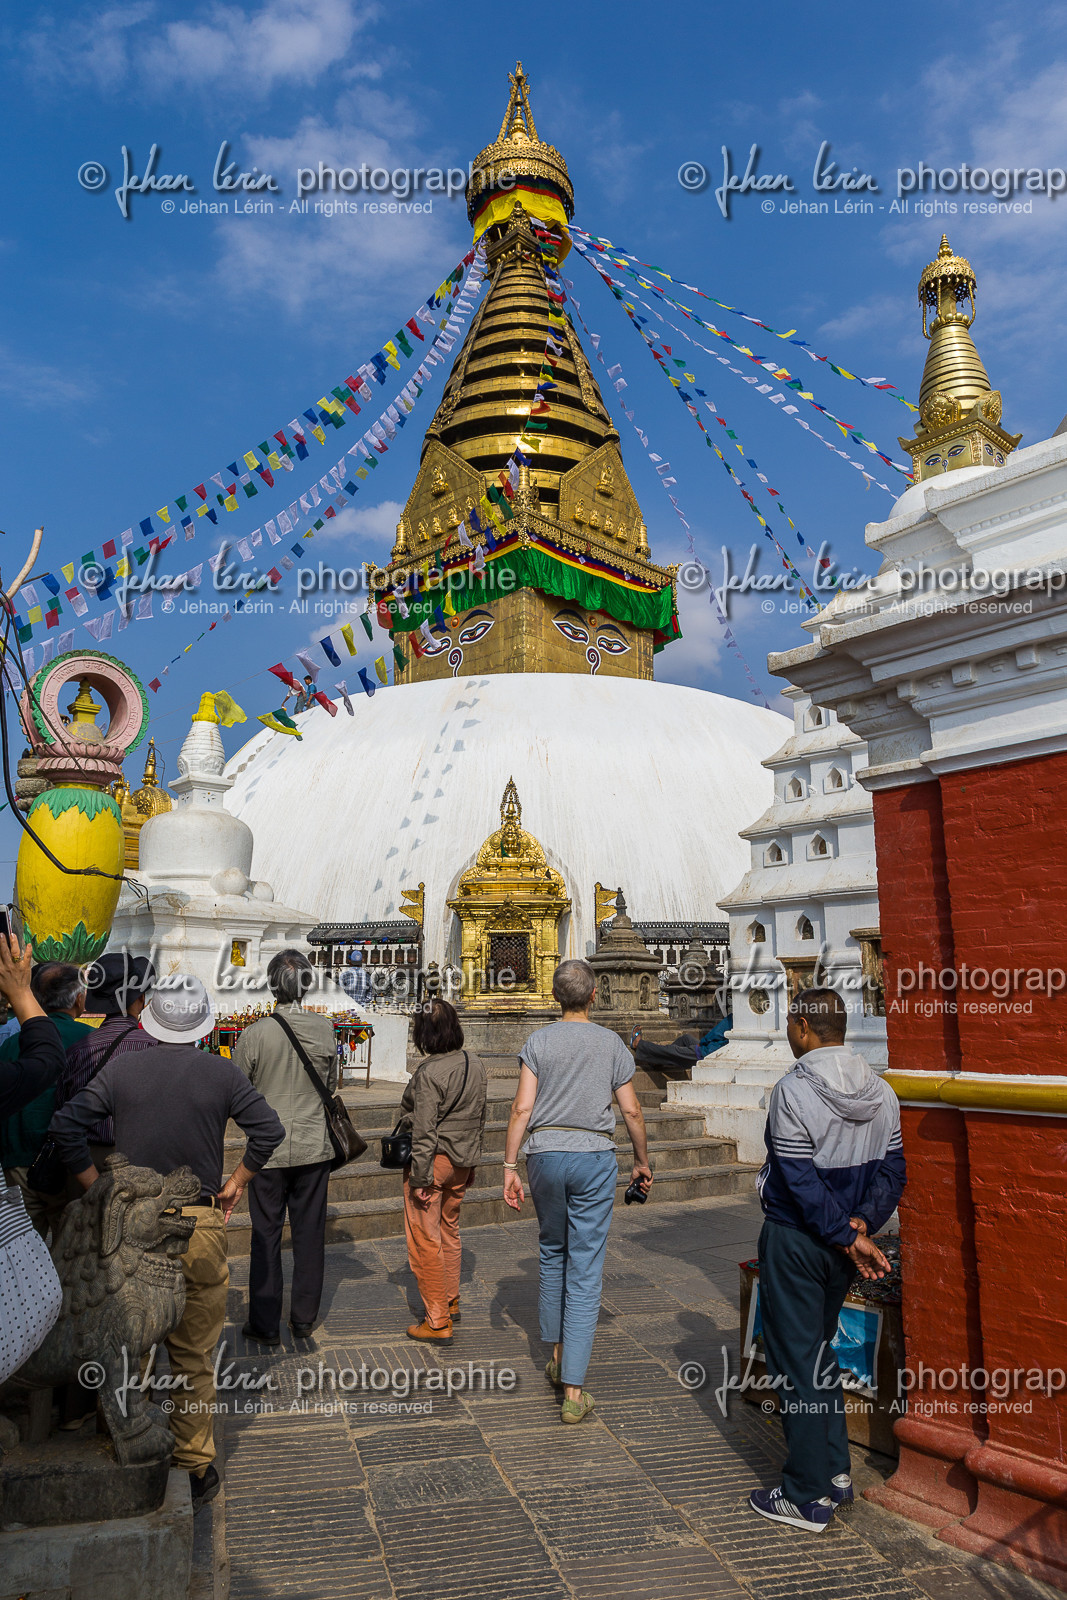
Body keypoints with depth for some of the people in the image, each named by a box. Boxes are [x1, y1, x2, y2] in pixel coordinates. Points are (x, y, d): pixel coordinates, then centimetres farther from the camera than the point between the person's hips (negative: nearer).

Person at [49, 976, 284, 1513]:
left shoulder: (119, 1068, -2)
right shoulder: (221, 1072, -5)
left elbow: (65, 1125, -6)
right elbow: (269, 1129, -7)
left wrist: (96, 1187, 3)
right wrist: (235, 1184, 5)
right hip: (199, 1226, -1)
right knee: (194, 1355, 13)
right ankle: (194, 1467, 23)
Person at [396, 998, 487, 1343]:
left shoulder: (430, 1072, -21)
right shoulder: (476, 1064, 2)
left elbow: (424, 1130, -21)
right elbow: (480, 1116, 10)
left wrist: (420, 1178, -15)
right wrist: (472, 1159, 20)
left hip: (434, 1159, -8)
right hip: (463, 1159, 8)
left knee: (425, 1240, 4)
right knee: (449, 1230, 23)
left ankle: (437, 1323, 10)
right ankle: (451, 1303, 37)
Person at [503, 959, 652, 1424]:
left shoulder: (539, 1041, -1)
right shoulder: (611, 1043, 0)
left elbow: (522, 1108, -6)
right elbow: (631, 1112, 3)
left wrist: (509, 1166, -1)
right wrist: (642, 1161, 17)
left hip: (544, 1153, 1)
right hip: (594, 1157, -1)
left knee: (553, 1255, 21)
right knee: (585, 1271, 1)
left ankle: (557, 1357, 32)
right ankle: (573, 1391, 2)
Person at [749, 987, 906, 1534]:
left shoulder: (793, 1091, -20)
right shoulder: (881, 1092, 0)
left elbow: (802, 1180, -22)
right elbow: (892, 1171, -1)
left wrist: (848, 1237, -15)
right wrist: (861, 1223, -9)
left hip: (795, 1240, -7)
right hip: (841, 1246, 7)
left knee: (795, 1361, 6)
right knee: (819, 1350, 23)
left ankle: (807, 1497, 16)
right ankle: (836, 1473, 31)